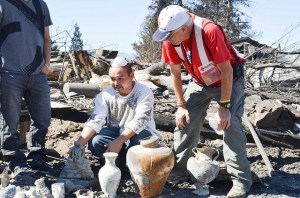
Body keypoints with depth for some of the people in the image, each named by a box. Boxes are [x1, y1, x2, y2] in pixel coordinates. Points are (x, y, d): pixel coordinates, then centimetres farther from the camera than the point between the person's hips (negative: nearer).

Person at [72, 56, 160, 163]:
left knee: (140, 140, -38)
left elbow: (139, 122, -28)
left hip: (139, 134, -3)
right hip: (115, 132, 3)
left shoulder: (144, 93, -19)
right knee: (94, 142, -25)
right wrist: (79, 145, -33)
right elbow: (95, 121, -18)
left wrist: (118, 142, -39)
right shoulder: (105, 95, -8)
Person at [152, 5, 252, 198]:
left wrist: (224, 106, -25)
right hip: (200, 82, 5)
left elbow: (226, 71, -28)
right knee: (185, 121, -1)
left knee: (231, 124, -17)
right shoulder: (170, 39, -19)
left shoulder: (210, 31, -36)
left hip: (229, 80, -5)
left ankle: (241, 180, -9)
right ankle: (177, 168, 15)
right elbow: (175, 73, -6)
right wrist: (181, 105, -6)